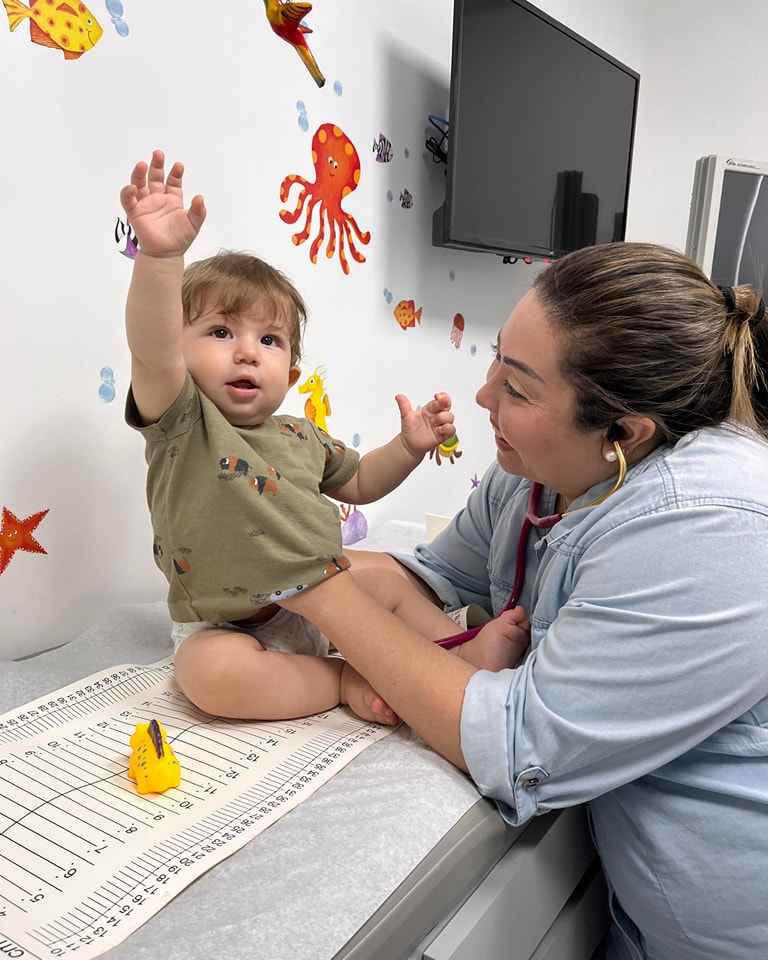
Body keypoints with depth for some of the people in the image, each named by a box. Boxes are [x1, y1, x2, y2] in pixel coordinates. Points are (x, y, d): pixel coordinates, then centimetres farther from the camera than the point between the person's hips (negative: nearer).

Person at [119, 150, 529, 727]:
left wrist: (409, 446, 3)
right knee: (211, 674, -33)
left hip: (325, 603, 6)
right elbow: (151, 350, -34)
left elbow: (357, 483, 21)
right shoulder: (181, 422, -13)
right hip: (229, 630, -5)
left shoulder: (301, 437, 7)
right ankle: (343, 682, -20)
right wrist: (161, 255, -50)